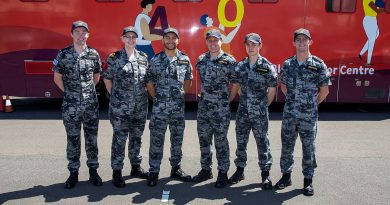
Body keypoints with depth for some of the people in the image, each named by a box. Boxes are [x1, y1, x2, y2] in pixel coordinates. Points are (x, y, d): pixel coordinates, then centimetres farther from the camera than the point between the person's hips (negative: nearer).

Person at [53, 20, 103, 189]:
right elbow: (57, 78, 7)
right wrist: (70, 92, 7)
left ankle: (93, 171, 21)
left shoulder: (94, 54, 2)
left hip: (91, 104, 1)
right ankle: (73, 172, 20)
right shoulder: (63, 54, -2)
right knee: (72, 140, 8)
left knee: (92, 138, 8)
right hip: (70, 106, -1)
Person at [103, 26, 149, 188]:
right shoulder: (114, 58, -2)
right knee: (119, 139, 2)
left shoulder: (143, 58, 7)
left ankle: (136, 167, 29)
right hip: (120, 107, -4)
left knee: (136, 138, 14)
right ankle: (117, 172, 13)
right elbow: (107, 79, 4)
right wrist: (114, 95, 3)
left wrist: (143, 95, 8)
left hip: (140, 106, 4)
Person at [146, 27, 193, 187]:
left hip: (178, 107, 2)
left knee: (177, 139, 12)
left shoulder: (185, 59, 3)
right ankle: (153, 172, 12)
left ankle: (176, 169, 26)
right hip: (159, 107, -2)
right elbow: (149, 82, 4)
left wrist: (182, 95, 8)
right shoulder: (155, 60, -1)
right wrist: (157, 97, 3)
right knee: (156, 140, 1)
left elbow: (188, 80, 13)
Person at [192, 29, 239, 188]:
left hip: (221, 109, -5)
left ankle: (223, 172, 16)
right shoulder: (201, 59, 8)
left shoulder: (229, 60, -7)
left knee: (220, 141, 2)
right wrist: (203, 95, 13)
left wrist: (228, 100, -2)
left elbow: (235, 83, -3)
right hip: (203, 106, 6)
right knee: (203, 139, 13)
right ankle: (206, 170, 28)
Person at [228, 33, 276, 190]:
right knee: (240, 142, 12)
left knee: (262, 143, 3)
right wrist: (245, 103, 12)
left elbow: (272, 90, 0)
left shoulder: (267, 66, -6)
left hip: (259, 114, -4)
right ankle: (240, 170, 26)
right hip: (243, 112, 4)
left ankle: (265, 174, 15)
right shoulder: (240, 66, 6)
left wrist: (263, 106, 5)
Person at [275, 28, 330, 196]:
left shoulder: (318, 64, -5)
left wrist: (313, 104, 6)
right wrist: (293, 100, 11)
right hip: (289, 113, 3)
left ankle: (308, 180, 21)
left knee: (308, 147, 7)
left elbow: (324, 90, 1)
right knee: (286, 146, 11)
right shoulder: (287, 64, 4)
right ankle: (286, 176, 27)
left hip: (309, 115, -3)